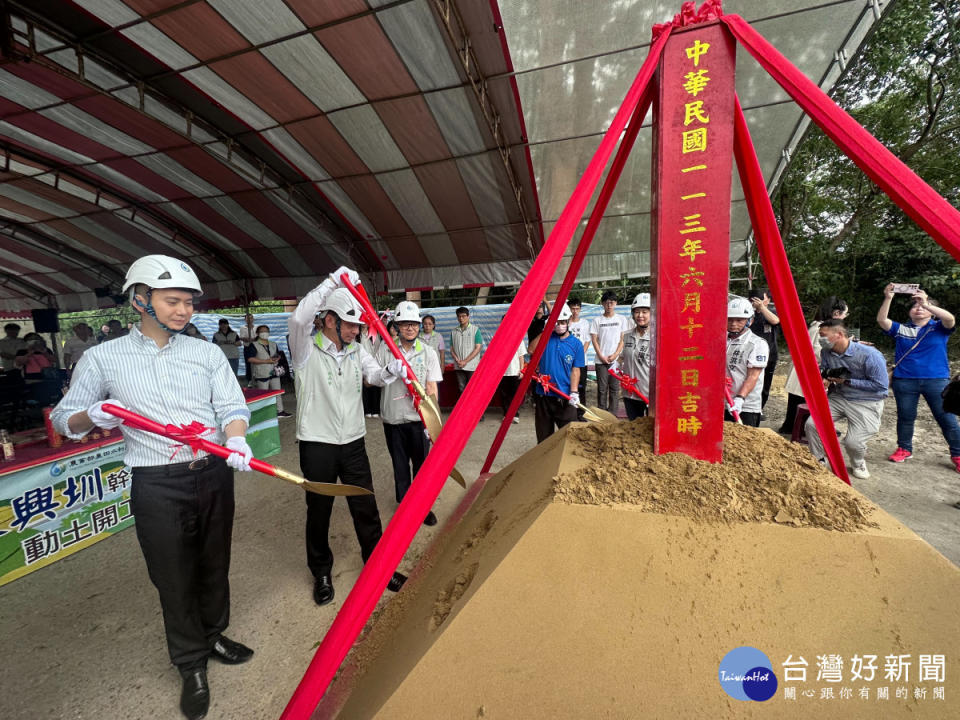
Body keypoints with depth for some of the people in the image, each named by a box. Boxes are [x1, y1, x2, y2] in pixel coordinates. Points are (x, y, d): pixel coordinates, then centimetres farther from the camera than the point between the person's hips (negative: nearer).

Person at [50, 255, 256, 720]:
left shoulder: (208, 353, 4)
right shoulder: (103, 358, 1)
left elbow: (232, 406, -3)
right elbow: (63, 420, 7)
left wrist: (236, 441, -23)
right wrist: (92, 416, -16)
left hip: (215, 475, 2)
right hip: (158, 487, -2)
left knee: (215, 565, 17)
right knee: (175, 578, 11)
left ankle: (213, 635, 44)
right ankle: (192, 666, 34)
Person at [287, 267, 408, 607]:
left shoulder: (357, 351, 6)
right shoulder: (307, 350, -9)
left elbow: (375, 377, -7)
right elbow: (298, 319, -28)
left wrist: (391, 370, -30)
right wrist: (334, 281, -28)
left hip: (353, 442, 4)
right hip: (317, 445, -3)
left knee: (366, 509, 11)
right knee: (318, 512, 14)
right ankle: (321, 572, 36)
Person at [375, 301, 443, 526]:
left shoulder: (428, 352, 0)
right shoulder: (385, 348, -2)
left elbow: (431, 386, 0)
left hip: (418, 418, 0)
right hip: (393, 417, 0)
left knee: (422, 464, 8)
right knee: (400, 465, 14)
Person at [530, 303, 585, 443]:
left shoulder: (575, 344, 2)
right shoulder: (546, 338, 5)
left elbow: (575, 370, -1)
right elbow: (531, 350, -10)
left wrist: (574, 392, -12)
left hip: (565, 397, -2)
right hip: (543, 394, 2)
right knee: (543, 434, 13)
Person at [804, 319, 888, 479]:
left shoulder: (870, 355, -21)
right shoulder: (826, 352, -4)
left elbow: (880, 385, -18)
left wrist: (847, 381, -19)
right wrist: (823, 379, -10)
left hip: (866, 403, -5)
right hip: (837, 398, 5)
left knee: (853, 442, -13)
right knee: (811, 424, -13)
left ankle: (858, 463, 25)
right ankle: (819, 460, 11)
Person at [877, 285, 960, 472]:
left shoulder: (939, 328, 4)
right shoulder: (901, 329, 7)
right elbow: (881, 320, -8)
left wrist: (926, 304, -28)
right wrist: (888, 299, -19)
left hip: (937, 381, -1)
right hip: (904, 381, 1)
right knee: (905, 417, 11)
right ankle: (904, 449, 24)